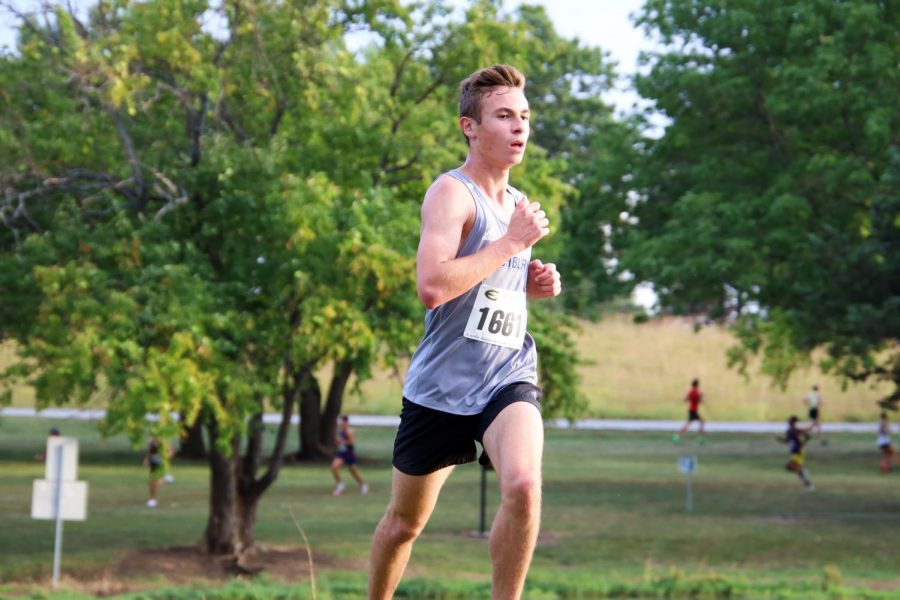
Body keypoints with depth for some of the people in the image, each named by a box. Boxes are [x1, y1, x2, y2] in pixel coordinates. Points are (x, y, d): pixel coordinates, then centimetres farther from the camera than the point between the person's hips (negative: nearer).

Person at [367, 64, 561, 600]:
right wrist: (514, 241, -21)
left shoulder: (517, 203, 11)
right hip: (441, 384, -4)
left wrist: (534, 284, 5)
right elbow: (432, 286, -28)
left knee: (523, 484, -26)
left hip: (507, 376, 4)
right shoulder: (453, 193, -12)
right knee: (405, 522, 12)